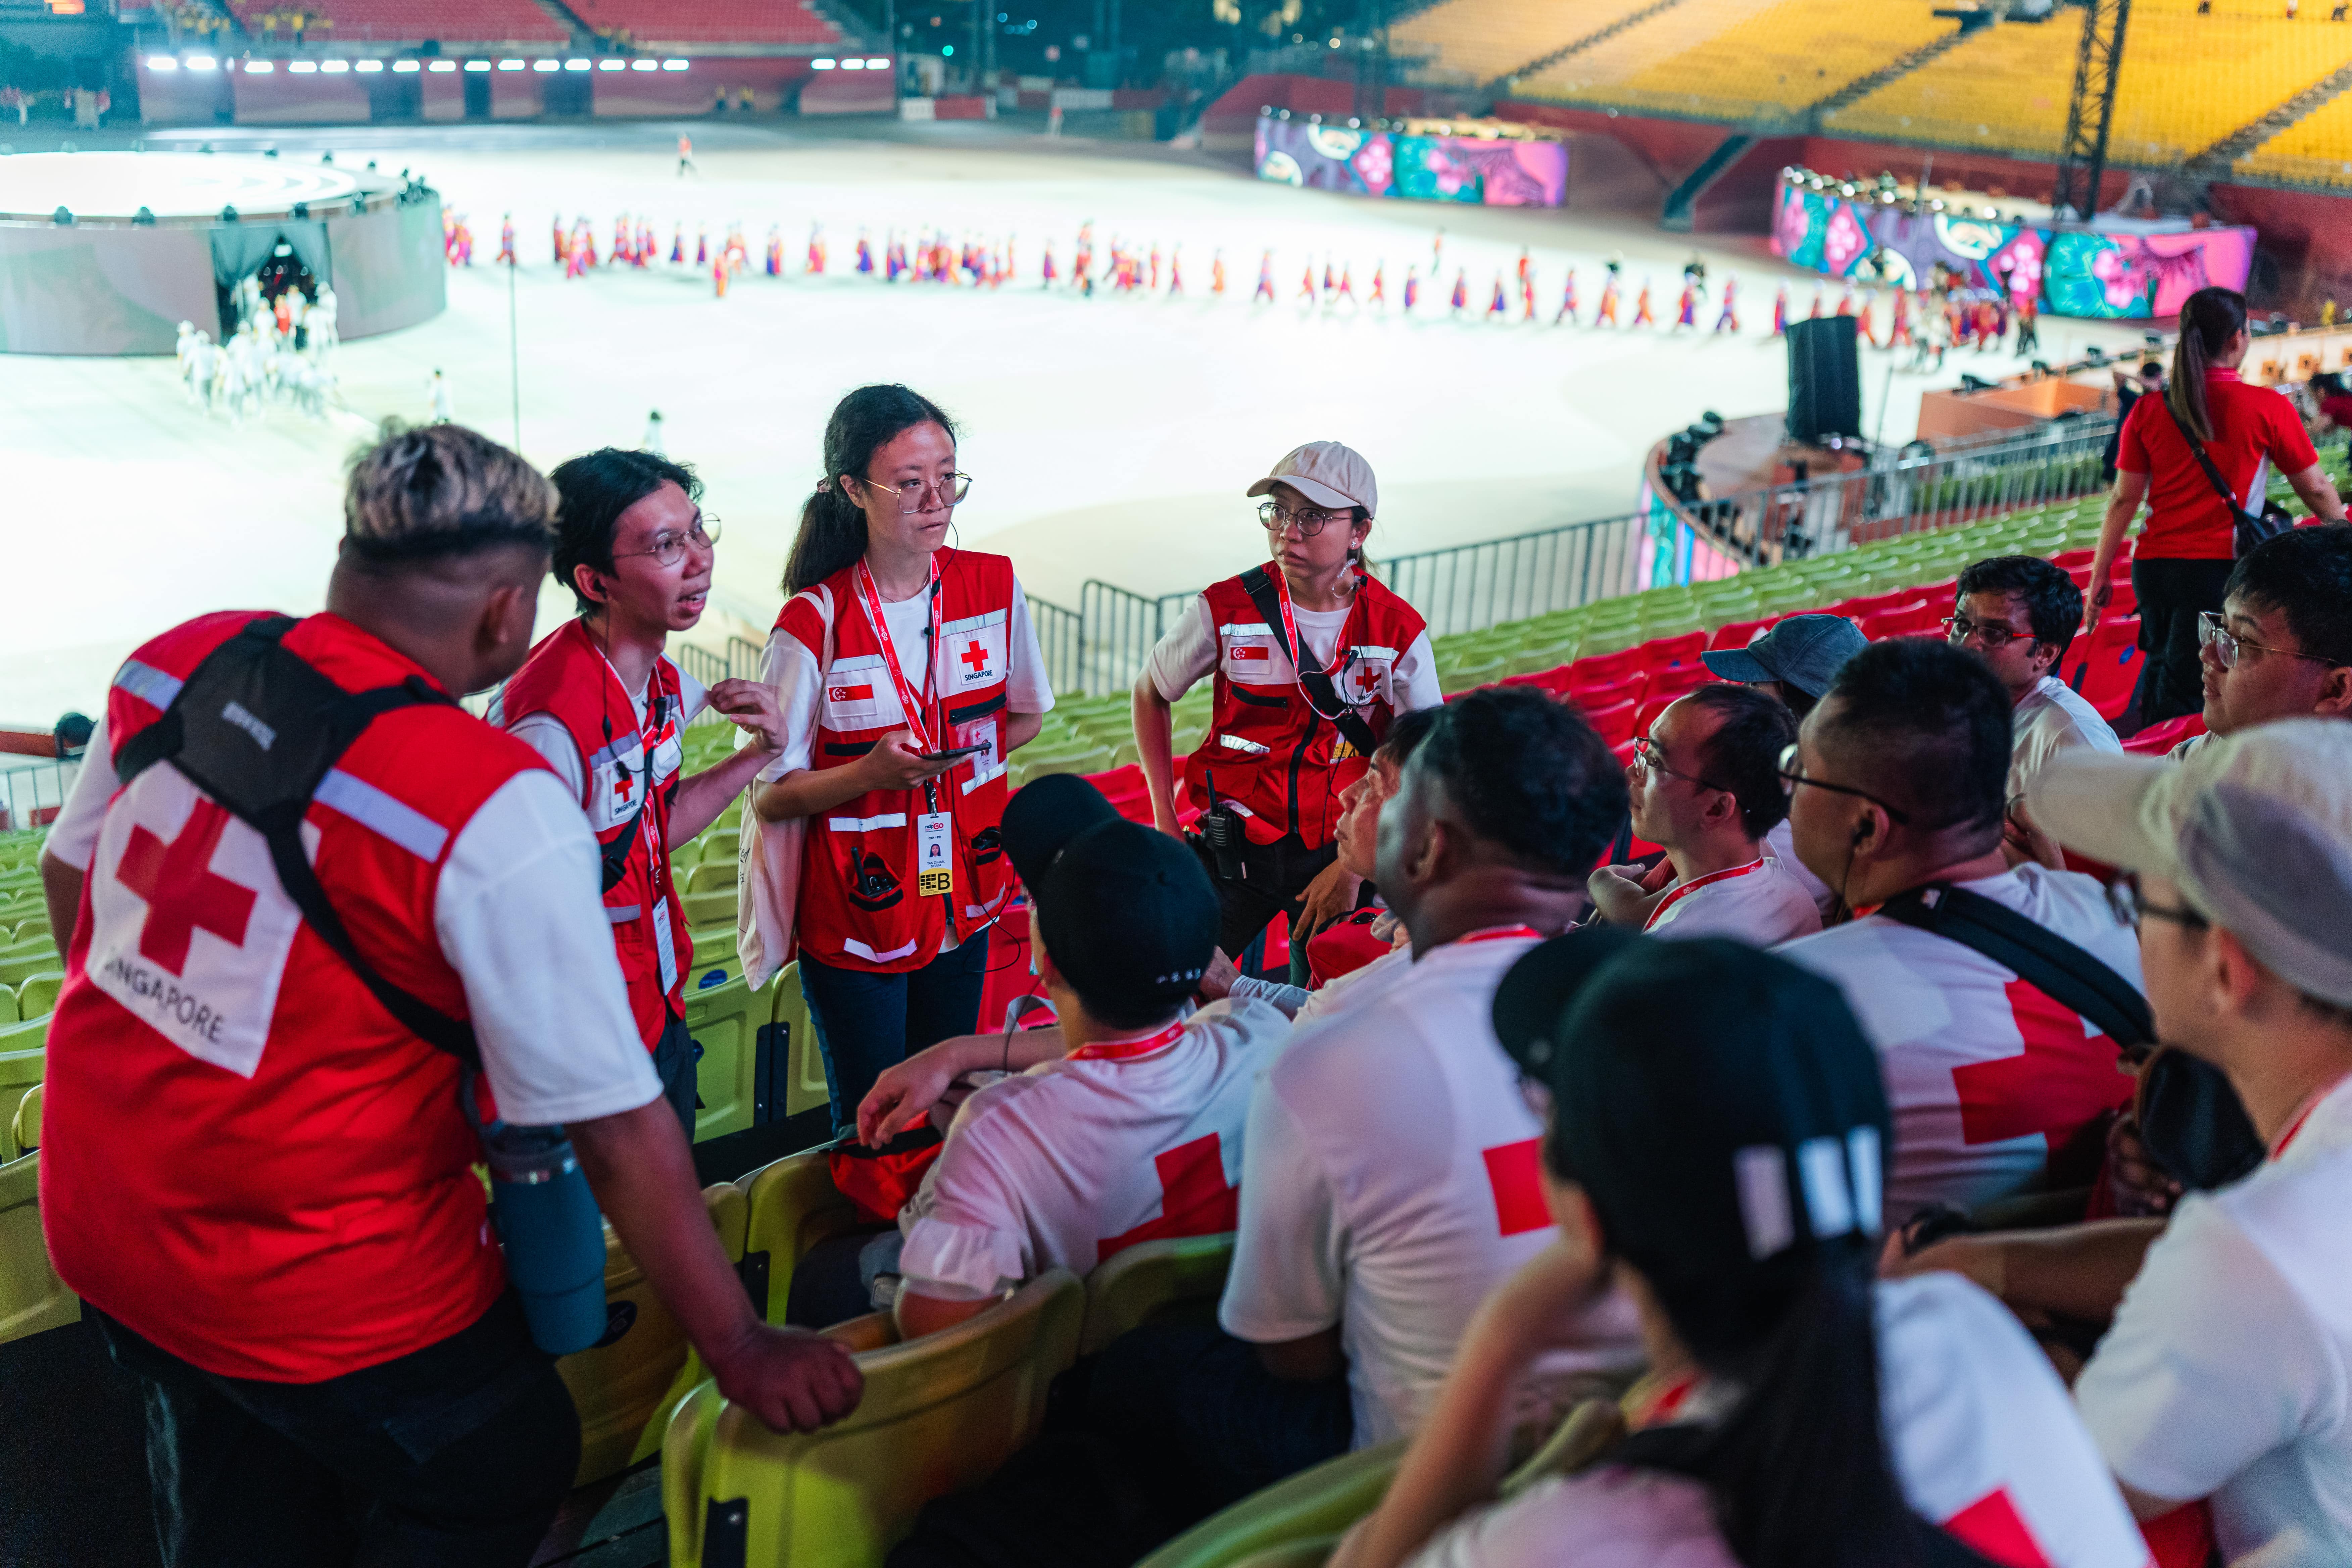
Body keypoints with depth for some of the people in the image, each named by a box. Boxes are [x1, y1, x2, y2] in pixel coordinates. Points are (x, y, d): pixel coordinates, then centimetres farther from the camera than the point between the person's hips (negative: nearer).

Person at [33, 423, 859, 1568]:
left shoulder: (179, 658, -6)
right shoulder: (500, 809, -26)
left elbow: (69, 875, 11)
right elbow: (616, 1130, -22)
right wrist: (739, 1347, -11)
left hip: (94, 1223, 7)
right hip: (324, 1294, -7)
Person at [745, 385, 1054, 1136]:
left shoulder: (994, 586, -4)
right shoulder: (814, 623, -16)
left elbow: (1026, 715, 13)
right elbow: (769, 796, -11)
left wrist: (970, 745, -3)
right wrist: (872, 772, -26)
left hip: (963, 902, 4)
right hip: (853, 918, -4)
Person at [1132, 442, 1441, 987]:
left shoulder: (1399, 632, -9)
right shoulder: (1226, 609, -8)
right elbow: (1150, 693, 8)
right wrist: (1164, 818, 2)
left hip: (1337, 855, 0)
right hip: (1233, 849, 0)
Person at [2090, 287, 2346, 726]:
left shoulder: (2149, 411, 3)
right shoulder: (2268, 408, -3)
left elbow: (2124, 499, 4)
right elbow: (2317, 489, 6)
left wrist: (2100, 574, 10)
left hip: (2153, 565, 4)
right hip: (2219, 568, -3)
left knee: (2162, 665, 24)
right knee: (2183, 694, 0)